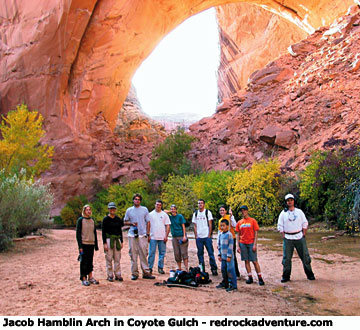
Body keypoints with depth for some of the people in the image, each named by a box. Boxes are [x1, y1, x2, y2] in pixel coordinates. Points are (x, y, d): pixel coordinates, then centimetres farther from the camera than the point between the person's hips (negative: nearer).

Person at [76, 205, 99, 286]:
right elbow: (78, 233, -7)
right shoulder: (80, 220, -5)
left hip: (91, 244, 5)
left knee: (90, 261, 10)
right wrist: (80, 246, -13)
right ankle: (83, 279, 7)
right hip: (84, 244, -5)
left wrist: (96, 245, 13)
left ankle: (90, 277, 19)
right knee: (83, 261, 0)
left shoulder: (92, 220, 11)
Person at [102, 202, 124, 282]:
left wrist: (121, 242, 10)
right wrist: (104, 243, -11)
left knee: (117, 259, 6)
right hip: (108, 240, -4)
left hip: (117, 239, 4)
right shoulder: (105, 219, -3)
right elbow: (103, 232, -5)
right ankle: (110, 275, 9)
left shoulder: (118, 219, 10)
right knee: (109, 259, 0)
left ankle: (118, 275, 13)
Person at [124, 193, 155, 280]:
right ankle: (134, 273, 9)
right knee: (133, 255, 2)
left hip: (142, 235, -1)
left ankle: (146, 272, 3)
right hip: (132, 235, 1)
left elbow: (148, 222, 9)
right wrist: (131, 223, -7)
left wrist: (147, 234, 0)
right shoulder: (129, 210, 10)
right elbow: (125, 222, 14)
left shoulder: (144, 209, 9)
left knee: (144, 254, -2)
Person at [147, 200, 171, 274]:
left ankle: (160, 267, 14)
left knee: (162, 253, 4)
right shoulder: (151, 214, 5)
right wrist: (148, 235, -4)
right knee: (151, 253, -1)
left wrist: (166, 236, -3)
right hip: (153, 237, -1)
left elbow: (168, 226, 6)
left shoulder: (164, 214, 7)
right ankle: (150, 268, 5)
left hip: (162, 237, 1)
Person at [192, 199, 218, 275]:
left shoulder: (208, 212, 1)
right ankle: (202, 269, 15)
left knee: (210, 253, -4)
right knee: (200, 253, 7)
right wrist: (196, 236, 1)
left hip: (207, 236, -3)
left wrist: (209, 235, -8)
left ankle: (214, 269, 2)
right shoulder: (195, 214, 10)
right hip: (199, 237, 3)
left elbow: (210, 225, -1)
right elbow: (195, 226, 11)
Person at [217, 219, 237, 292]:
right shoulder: (220, 234, 11)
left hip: (228, 256, -7)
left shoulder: (229, 234, -12)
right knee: (223, 270, 14)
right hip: (223, 256, 8)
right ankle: (225, 284, 27)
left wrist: (229, 256, -14)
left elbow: (230, 246, -13)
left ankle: (233, 286, 0)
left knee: (230, 270, -5)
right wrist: (219, 254, 15)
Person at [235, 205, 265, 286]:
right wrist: (238, 246, 4)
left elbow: (256, 233, -4)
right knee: (246, 261, 6)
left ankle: (260, 278, 5)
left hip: (251, 243, -3)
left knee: (254, 261, -3)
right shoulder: (239, 223, 7)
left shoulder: (253, 221, -2)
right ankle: (250, 277, 14)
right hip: (243, 244, 3)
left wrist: (255, 244, -11)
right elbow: (238, 235, 10)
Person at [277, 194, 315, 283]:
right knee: (286, 258, 0)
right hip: (288, 238, -1)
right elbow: (280, 226, 6)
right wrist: (283, 236, -3)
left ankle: (310, 274, 16)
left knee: (305, 256, 3)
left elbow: (305, 223, 9)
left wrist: (304, 234, 0)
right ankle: (286, 276, 10)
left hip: (299, 237, 1)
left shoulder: (299, 212, 8)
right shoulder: (283, 213, 5)